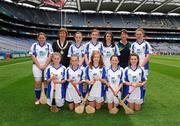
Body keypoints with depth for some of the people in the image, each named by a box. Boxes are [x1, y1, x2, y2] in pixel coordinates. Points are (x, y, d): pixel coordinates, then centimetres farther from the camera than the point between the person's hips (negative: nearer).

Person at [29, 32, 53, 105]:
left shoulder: (49, 45, 6)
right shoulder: (34, 45, 5)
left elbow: (50, 56, 0)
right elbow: (33, 57, -1)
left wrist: (44, 65, -10)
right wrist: (39, 66, -9)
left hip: (46, 66, 1)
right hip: (37, 66, -1)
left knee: (46, 81, 1)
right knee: (37, 82, -4)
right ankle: (37, 98, 7)